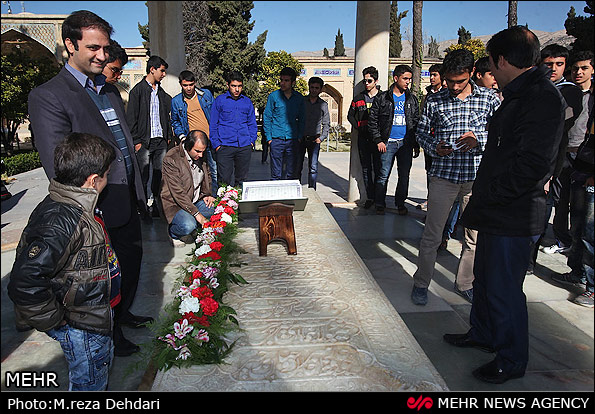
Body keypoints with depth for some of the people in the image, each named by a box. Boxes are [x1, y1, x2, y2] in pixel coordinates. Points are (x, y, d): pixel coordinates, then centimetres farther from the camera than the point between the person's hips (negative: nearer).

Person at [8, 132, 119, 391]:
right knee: (90, 382, 13)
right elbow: (24, 282, -37)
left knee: (104, 361, 29)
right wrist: (53, 321, -23)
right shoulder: (61, 221, -33)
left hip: (95, 316, 9)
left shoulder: (76, 207, -1)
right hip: (80, 327, -9)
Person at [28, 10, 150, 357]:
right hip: (101, 210, -7)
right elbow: (58, 168, -17)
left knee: (132, 261, 21)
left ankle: (123, 314, 45)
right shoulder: (48, 96, -13)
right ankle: (110, 333, 33)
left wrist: (139, 192, 14)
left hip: (128, 202, 8)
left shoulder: (109, 89, 11)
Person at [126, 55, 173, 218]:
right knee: (144, 176, -1)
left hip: (161, 140, 6)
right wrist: (137, 141, -10)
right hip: (144, 141, -6)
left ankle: (155, 204, 17)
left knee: (160, 174, 6)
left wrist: (168, 136, 13)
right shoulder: (138, 90, -3)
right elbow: (131, 118, -6)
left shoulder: (161, 92, 16)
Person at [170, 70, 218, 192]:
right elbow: (175, 122, 14)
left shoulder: (206, 94, 5)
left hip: (210, 141, 2)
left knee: (214, 172, 7)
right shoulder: (176, 101, 3)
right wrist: (181, 136, -3)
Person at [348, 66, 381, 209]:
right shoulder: (358, 99, 10)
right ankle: (369, 197, 14)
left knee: (378, 169, -1)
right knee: (366, 169, 6)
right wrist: (359, 127, 7)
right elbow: (350, 116, 21)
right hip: (363, 138, 3)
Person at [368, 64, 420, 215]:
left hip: (406, 143, 3)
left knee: (404, 176, 7)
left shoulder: (412, 99, 12)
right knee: (383, 175, -1)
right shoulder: (382, 98, 1)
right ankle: (380, 204, 11)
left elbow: (416, 122, 14)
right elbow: (373, 121, 0)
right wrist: (378, 140, -8)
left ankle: (400, 203, 20)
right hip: (388, 143, -3)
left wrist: (416, 144, 9)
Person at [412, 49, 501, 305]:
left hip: (476, 177, 1)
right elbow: (422, 131, 11)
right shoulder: (434, 101, 3)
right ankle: (421, 284, 19)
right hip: (443, 175, -1)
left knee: (475, 236, 10)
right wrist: (434, 147, -9)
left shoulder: (489, 98, 3)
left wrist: (479, 139, -16)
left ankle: (464, 284, 29)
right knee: (431, 235, 2)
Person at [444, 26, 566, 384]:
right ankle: (482, 333, 42)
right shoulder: (521, 94, 14)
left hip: (514, 216, -10)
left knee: (503, 288, 2)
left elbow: (532, 164, -26)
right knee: (485, 278, 22)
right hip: (497, 210, 10)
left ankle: (512, 360, 22)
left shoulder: (543, 98, -18)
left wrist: (487, 194, -18)